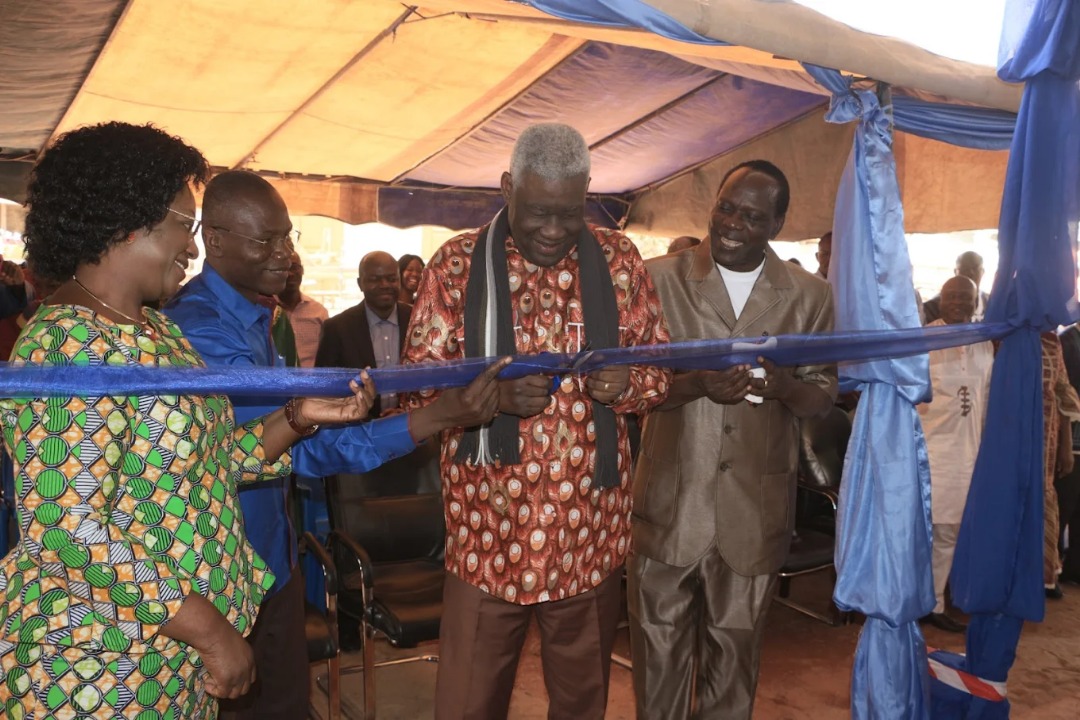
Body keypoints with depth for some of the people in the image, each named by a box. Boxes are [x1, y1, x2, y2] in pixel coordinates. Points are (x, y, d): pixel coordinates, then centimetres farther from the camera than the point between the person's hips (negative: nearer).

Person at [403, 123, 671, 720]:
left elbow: (661, 365, 8)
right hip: (488, 530, -1)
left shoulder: (618, 260, 3)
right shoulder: (458, 263, -2)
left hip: (590, 530, 2)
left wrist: (627, 384, -15)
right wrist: (490, 392, -22)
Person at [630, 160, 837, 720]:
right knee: (659, 648, 10)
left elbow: (824, 396, 7)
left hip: (755, 508, 1)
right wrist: (696, 383, -22)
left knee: (735, 647, 17)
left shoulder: (809, 295, 3)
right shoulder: (660, 278, -2)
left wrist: (783, 384, -16)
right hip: (669, 501, -1)